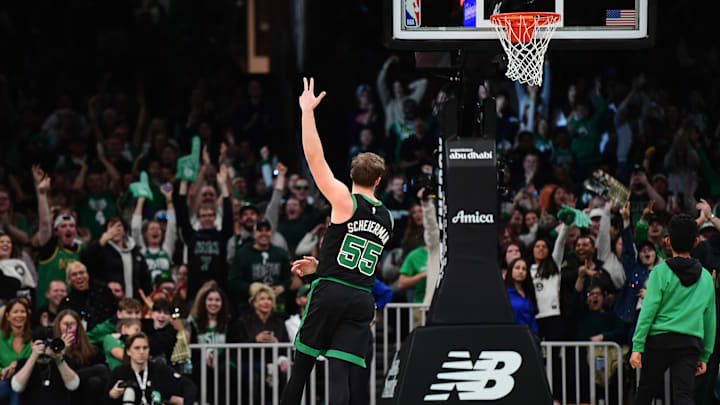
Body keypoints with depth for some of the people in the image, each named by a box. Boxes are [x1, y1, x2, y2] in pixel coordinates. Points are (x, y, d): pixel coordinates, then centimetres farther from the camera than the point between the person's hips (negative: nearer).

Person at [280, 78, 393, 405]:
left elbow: (314, 157, -10)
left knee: (302, 365, 11)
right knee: (340, 373, -3)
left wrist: (307, 111, -4)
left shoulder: (344, 200, -4)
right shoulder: (387, 218, 15)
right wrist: (317, 266, 37)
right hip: (363, 299, 4)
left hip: (330, 292, -4)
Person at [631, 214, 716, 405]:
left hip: (660, 341, -2)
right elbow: (710, 319, 15)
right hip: (691, 344, 2)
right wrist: (704, 355, 21)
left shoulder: (661, 272, -2)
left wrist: (637, 347, -5)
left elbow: (648, 311, -6)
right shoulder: (705, 277, 10)